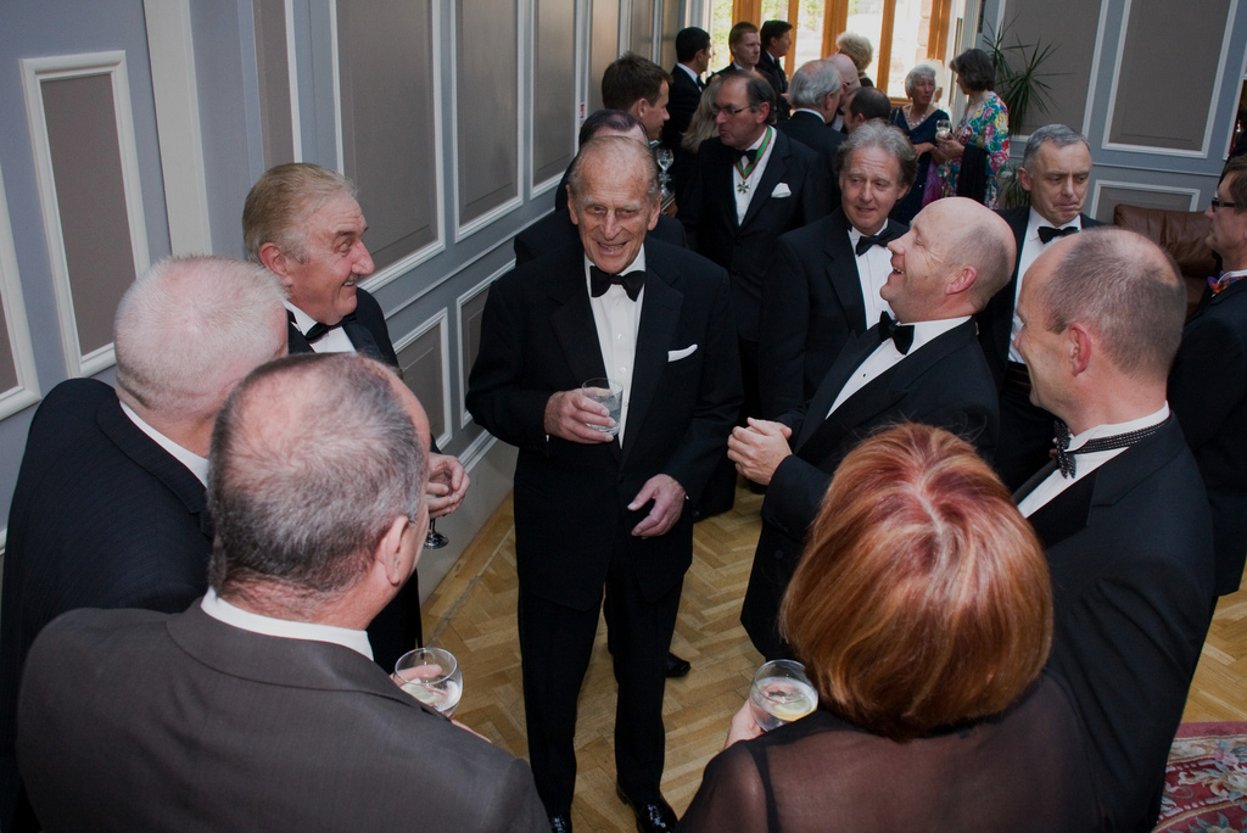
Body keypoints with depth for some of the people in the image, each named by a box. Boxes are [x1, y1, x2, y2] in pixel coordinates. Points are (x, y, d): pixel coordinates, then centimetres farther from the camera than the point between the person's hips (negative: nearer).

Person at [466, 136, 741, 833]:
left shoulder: (703, 288, -11)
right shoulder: (523, 295, -16)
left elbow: (721, 403, -1)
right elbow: (487, 397, -5)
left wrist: (683, 476, -17)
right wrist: (544, 413, -27)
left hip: (654, 523, 2)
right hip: (559, 530, -1)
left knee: (646, 675, 25)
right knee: (552, 684, 18)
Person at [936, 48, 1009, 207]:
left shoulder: (994, 108, -12)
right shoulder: (971, 105, 11)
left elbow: (999, 159, -19)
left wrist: (962, 151, -17)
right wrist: (948, 152, 5)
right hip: (956, 187, 7)